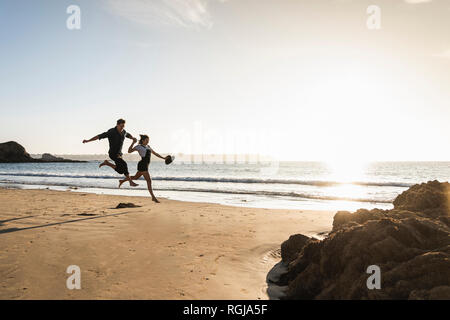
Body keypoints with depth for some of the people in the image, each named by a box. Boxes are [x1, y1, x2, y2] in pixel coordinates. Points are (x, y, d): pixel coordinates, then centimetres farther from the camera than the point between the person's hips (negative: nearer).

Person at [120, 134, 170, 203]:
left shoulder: (148, 147, 19)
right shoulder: (139, 146, -3)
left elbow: (155, 153, 23)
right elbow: (129, 151, -9)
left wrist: (164, 158, 17)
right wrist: (133, 143, -17)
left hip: (145, 166, 9)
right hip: (142, 165, -9)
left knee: (136, 177, 23)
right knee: (149, 180, -11)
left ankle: (122, 181, 41)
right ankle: (153, 197, -9)